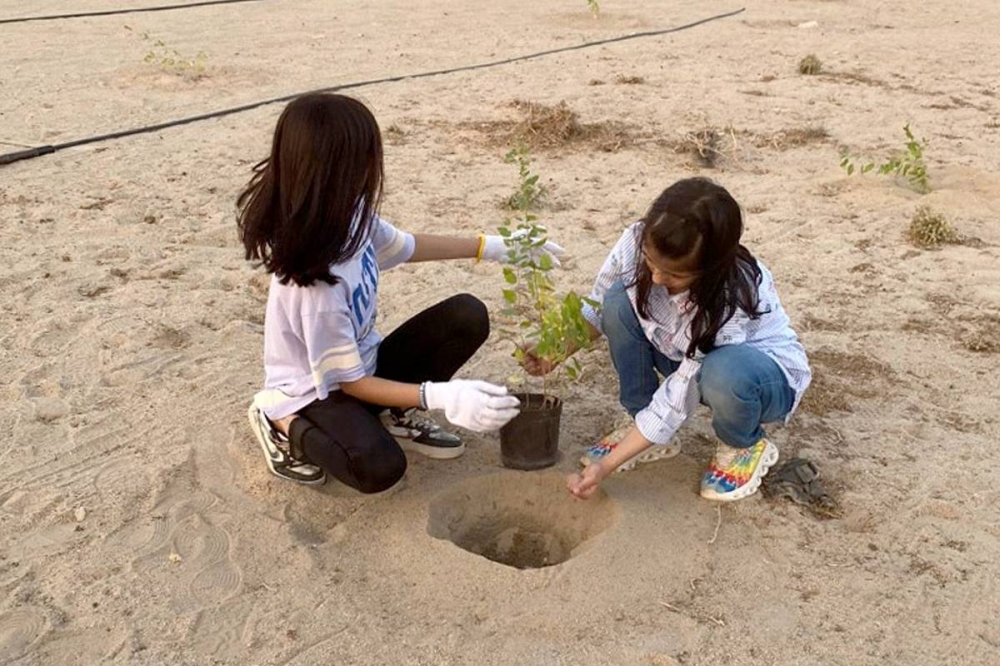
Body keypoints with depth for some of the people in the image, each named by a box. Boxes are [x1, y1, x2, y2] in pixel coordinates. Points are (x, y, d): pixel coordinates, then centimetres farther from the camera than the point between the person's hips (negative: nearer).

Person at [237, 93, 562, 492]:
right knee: (380, 468, -34)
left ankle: (395, 415, 7)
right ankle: (284, 426, -4)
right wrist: (439, 396, -34)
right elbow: (349, 381, -25)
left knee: (467, 317, -10)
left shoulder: (349, 216, -14)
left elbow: (404, 247, 10)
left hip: (364, 364, 7)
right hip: (316, 391, -7)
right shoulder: (312, 282, -35)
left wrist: (491, 247, 8)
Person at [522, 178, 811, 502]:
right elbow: (598, 308, -6)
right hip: (685, 357, 5)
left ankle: (744, 446, -4)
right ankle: (641, 422, -3)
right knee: (620, 301, -20)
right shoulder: (636, 242, -25)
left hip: (770, 376, -4)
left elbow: (677, 398, -32)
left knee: (723, 373, -40)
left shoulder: (733, 299, -37)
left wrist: (606, 466, -33)